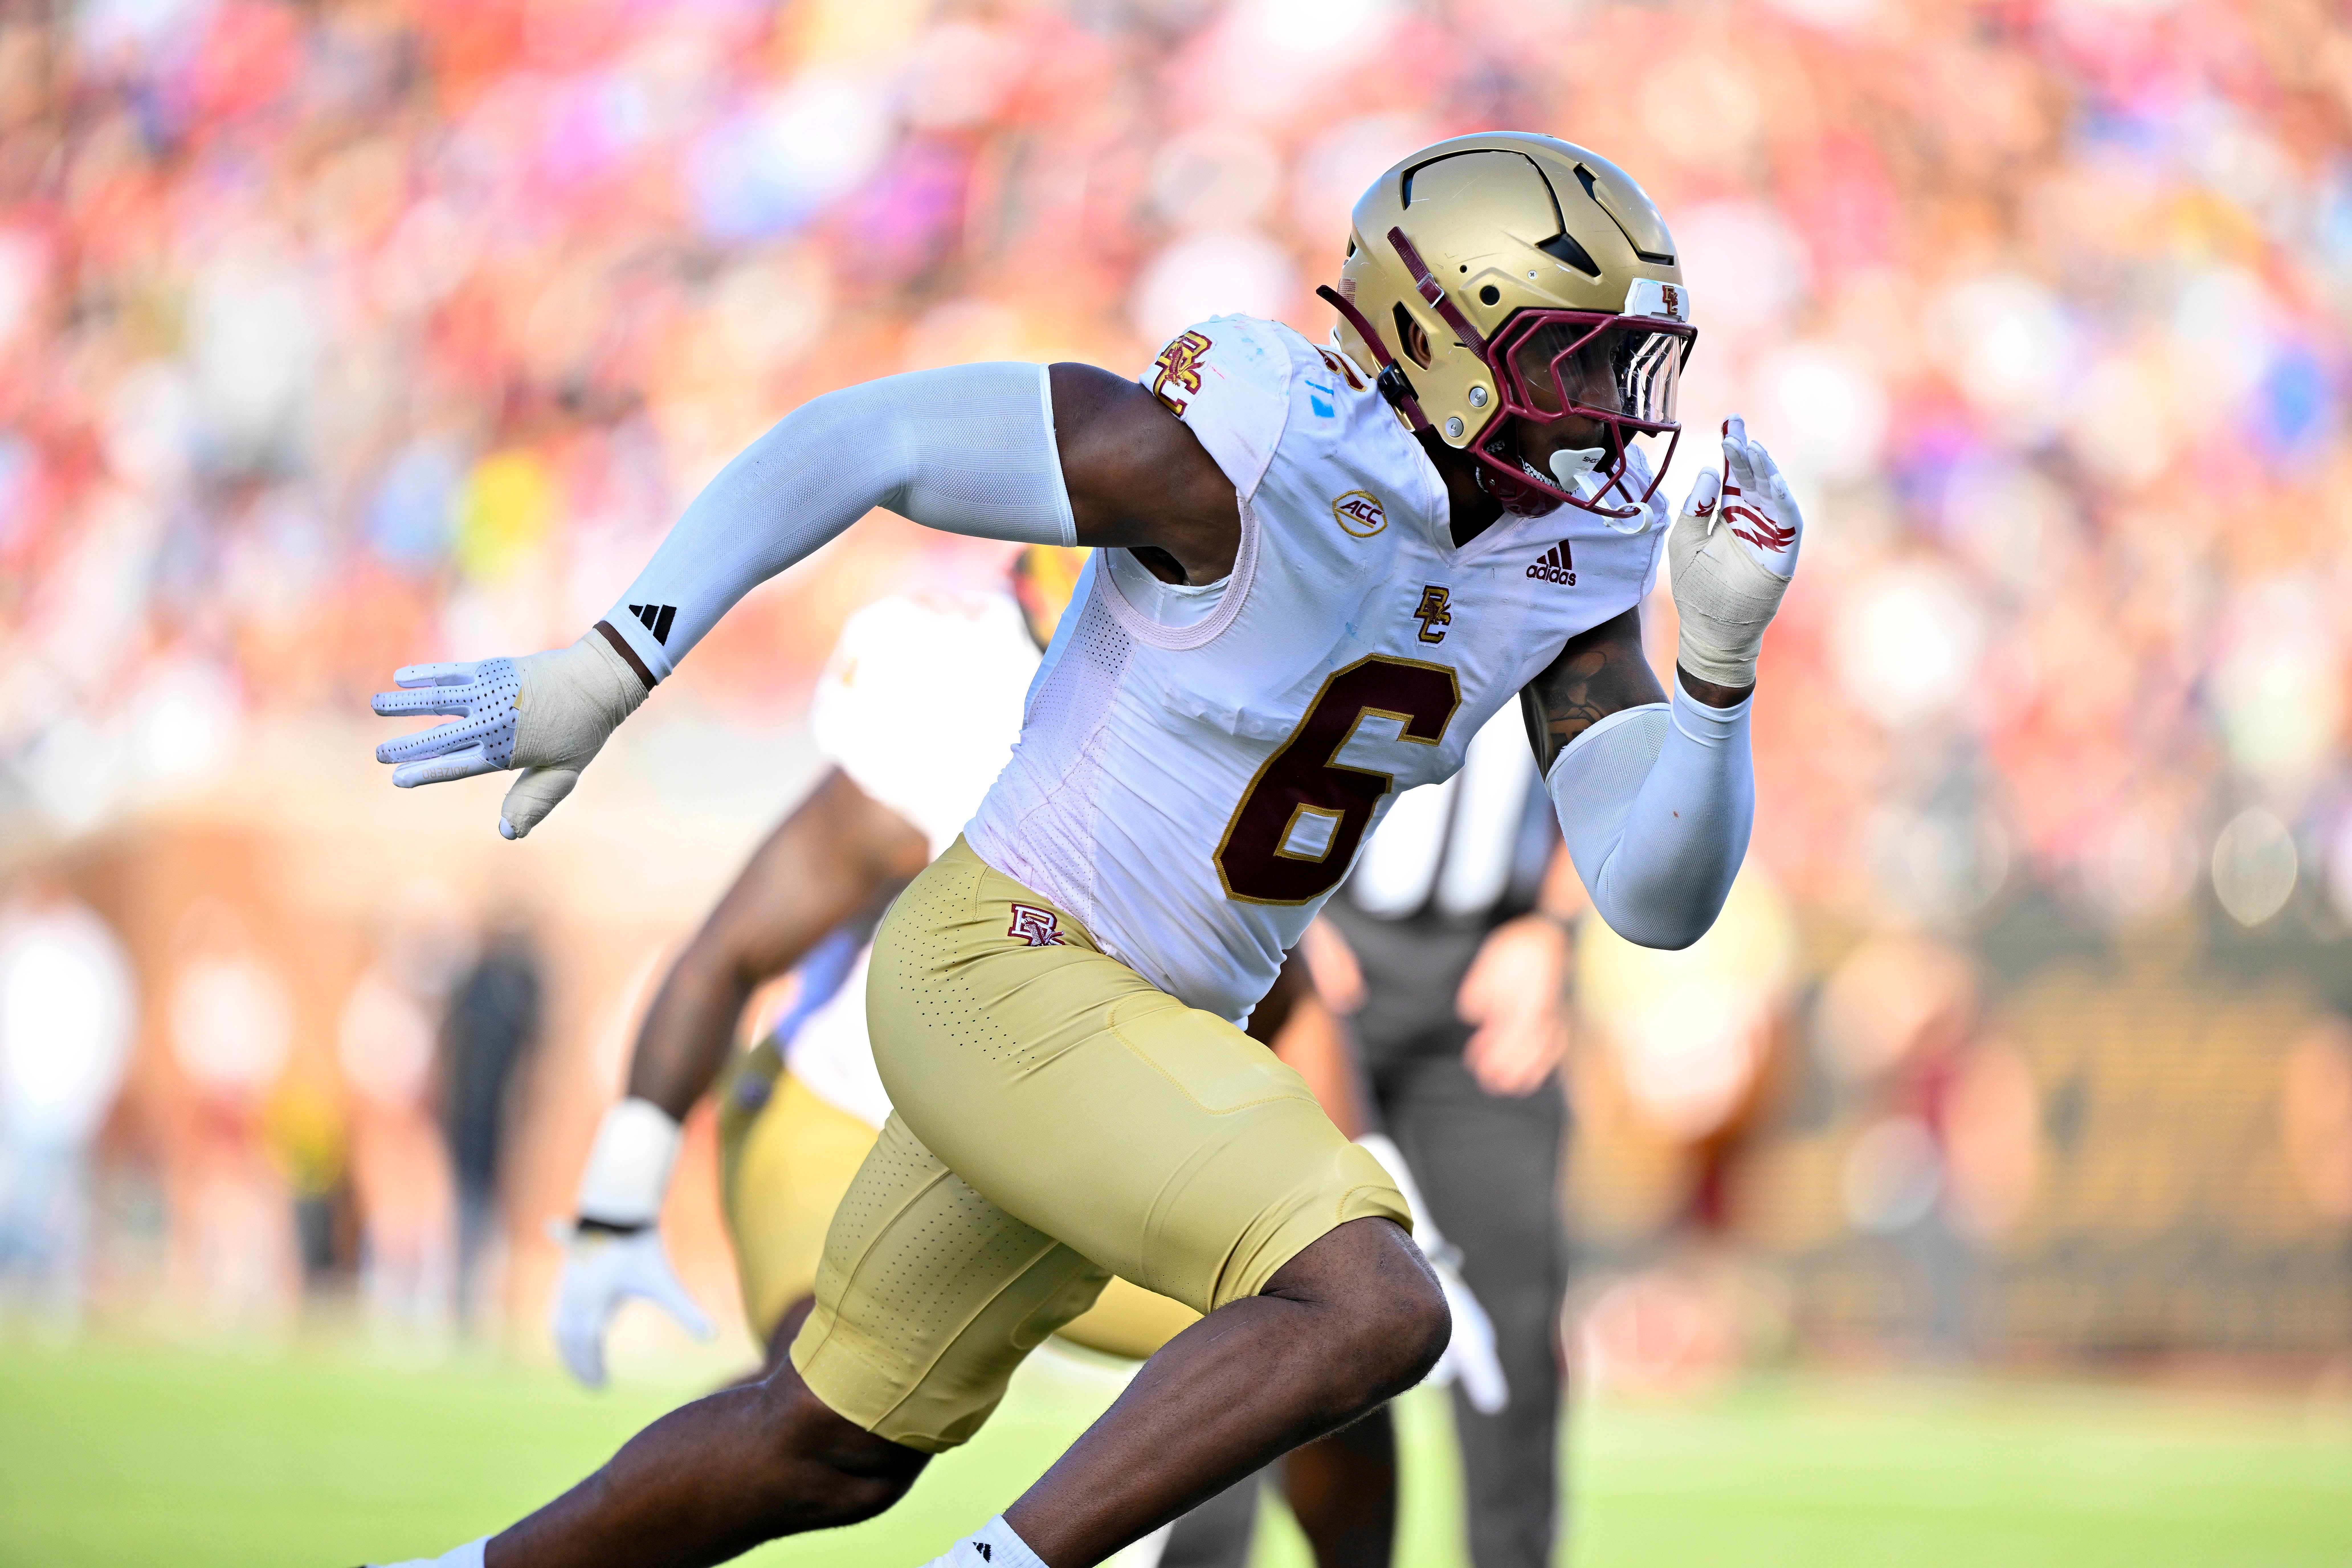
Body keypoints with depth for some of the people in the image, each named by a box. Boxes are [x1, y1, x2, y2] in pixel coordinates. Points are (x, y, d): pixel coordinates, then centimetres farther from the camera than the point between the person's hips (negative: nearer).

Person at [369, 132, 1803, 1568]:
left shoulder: (1567, 561, -2)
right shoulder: (1244, 457, -23)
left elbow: (1660, 899, -6)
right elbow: (854, 441, -17)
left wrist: (1721, 658, -23)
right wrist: (606, 672, -19)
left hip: (1154, 1030, 9)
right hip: (1007, 968, -9)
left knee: (839, 1453, 21)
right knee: (1373, 1310, -26)